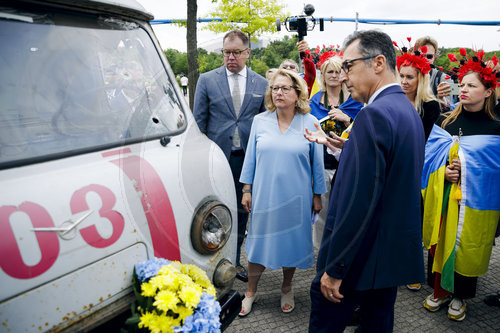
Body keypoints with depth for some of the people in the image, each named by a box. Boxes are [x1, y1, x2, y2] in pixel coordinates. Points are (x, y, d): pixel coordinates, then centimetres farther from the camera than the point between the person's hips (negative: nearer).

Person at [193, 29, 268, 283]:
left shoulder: (261, 84, 6)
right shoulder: (207, 80, 2)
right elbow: (198, 120, 2)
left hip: (248, 158, 2)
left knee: (241, 210, 12)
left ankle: (234, 260, 29)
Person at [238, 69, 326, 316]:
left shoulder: (310, 123, -4)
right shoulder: (260, 121, 0)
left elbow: (317, 163, 1)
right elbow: (250, 157, 6)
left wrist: (317, 195, 3)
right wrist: (247, 189, 4)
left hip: (295, 198, -1)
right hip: (264, 196, 1)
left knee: (291, 241, 12)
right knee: (258, 241, 10)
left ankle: (287, 289, 36)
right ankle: (251, 291, 29)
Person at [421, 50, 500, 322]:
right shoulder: (445, 121, 3)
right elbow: (429, 157, 3)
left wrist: (463, 172, -13)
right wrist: (443, 172, -14)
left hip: (475, 202, -2)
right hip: (443, 197, 2)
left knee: (466, 247, 8)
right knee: (440, 242, 10)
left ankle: (459, 296, 29)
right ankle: (439, 290, 30)